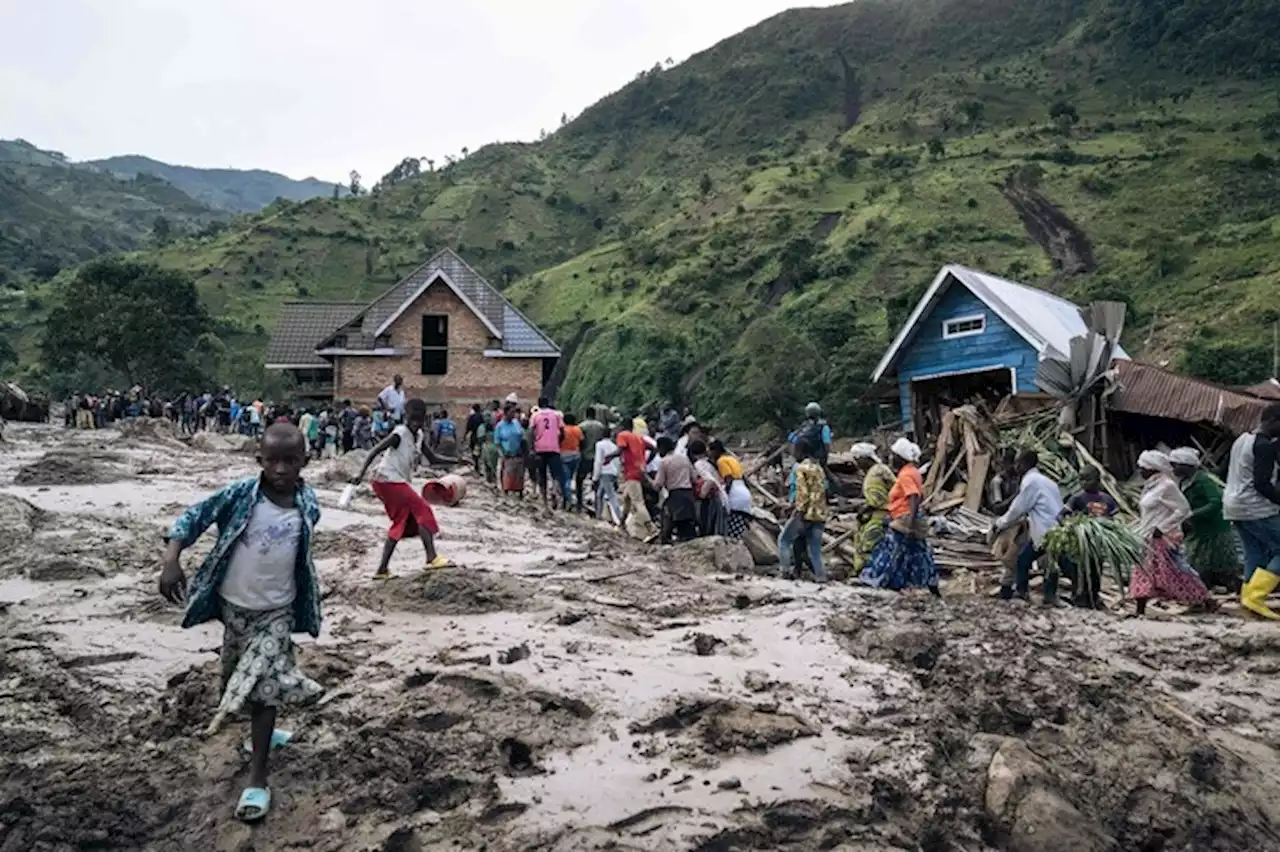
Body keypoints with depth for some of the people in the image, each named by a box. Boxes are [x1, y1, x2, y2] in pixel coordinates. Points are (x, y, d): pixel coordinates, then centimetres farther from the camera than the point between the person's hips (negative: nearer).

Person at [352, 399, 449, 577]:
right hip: (389, 481, -9)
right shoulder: (400, 433, -16)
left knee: (400, 525, 12)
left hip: (397, 482, 9)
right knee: (423, 511, -13)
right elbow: (375, 451, -20)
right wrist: (361, 474, -28)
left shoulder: (417, 435, 9)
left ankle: (382, 569, 14)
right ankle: (432, 558, -18)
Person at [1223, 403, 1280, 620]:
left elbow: (1231, 474, 22)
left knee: (1255, 555, 10)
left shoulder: (1242, 439, 15)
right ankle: (1255, 596, -12)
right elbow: (1262, 484, -21)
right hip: (1256, 509, -9)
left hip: (1234, 507, 9)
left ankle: (1249, 600, 6)